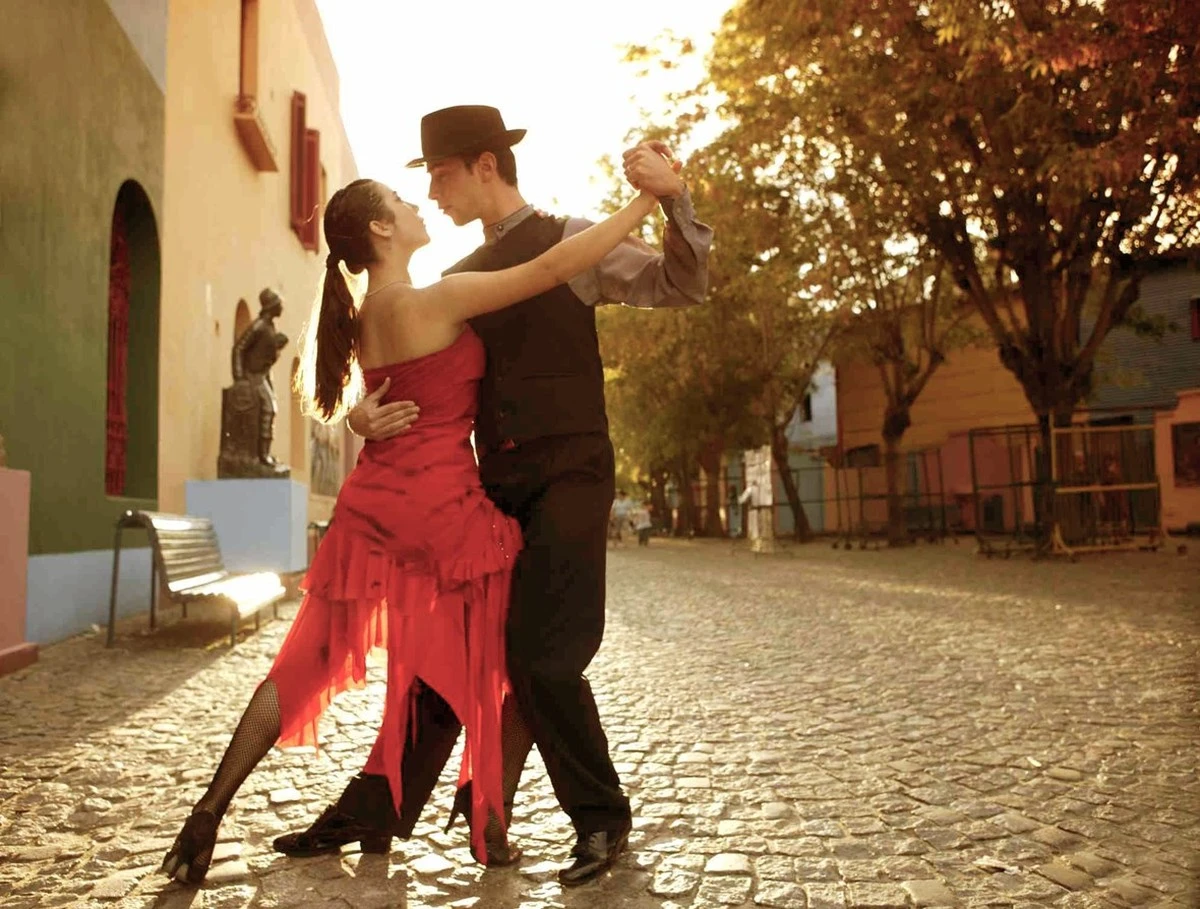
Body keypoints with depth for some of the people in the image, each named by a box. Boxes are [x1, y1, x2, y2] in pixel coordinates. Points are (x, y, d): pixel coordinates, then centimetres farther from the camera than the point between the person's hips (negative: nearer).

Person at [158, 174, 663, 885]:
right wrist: (646, 201, -8)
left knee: (305, 663, 14)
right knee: (490, 667, 11)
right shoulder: (438, 300, -11)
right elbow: (556, 267, -14)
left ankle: (209, 812, 18)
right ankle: (489, 828, 21)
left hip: (373, 500, 7)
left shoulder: (364, 317, 12)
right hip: (445, 506, -7)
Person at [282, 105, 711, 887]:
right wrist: (369, 410, -6)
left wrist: (674, 199, -24)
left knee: (544, 661, -9)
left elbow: (683, 286, -7)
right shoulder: (458, 279, 15)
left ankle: (601, 819, 15)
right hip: (494, 484, 6)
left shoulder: (570, 243, 0)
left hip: (567, 476, -6)